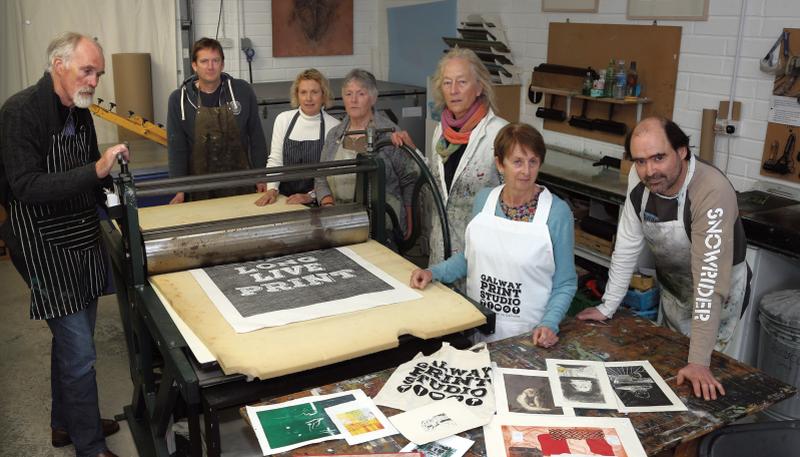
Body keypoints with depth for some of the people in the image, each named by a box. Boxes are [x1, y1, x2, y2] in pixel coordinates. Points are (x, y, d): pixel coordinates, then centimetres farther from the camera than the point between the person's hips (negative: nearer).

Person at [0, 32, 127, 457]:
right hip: (45, 248, -8)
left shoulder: (80, 112, 8)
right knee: (80, 352, -4)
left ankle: (66, 423, 37)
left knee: (72, 341, 20)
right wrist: (96, 170, -31)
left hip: (83, 243, 8)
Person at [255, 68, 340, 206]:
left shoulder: (334, 126, -4)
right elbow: (275, 160, 7)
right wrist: (272, 189, -7)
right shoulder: (283, 119, 5)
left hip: (318, 201, -3)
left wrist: (311, 196, -12)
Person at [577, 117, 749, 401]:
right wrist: (607, 307, -9)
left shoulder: (713, 193, -37)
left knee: (694, 386, 1)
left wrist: (699, 362, -41)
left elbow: (710, 279, -39)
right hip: (672, 283, 5)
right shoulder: (640, 179, -19)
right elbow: (627, 245, -10)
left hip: (717, 288, -5)